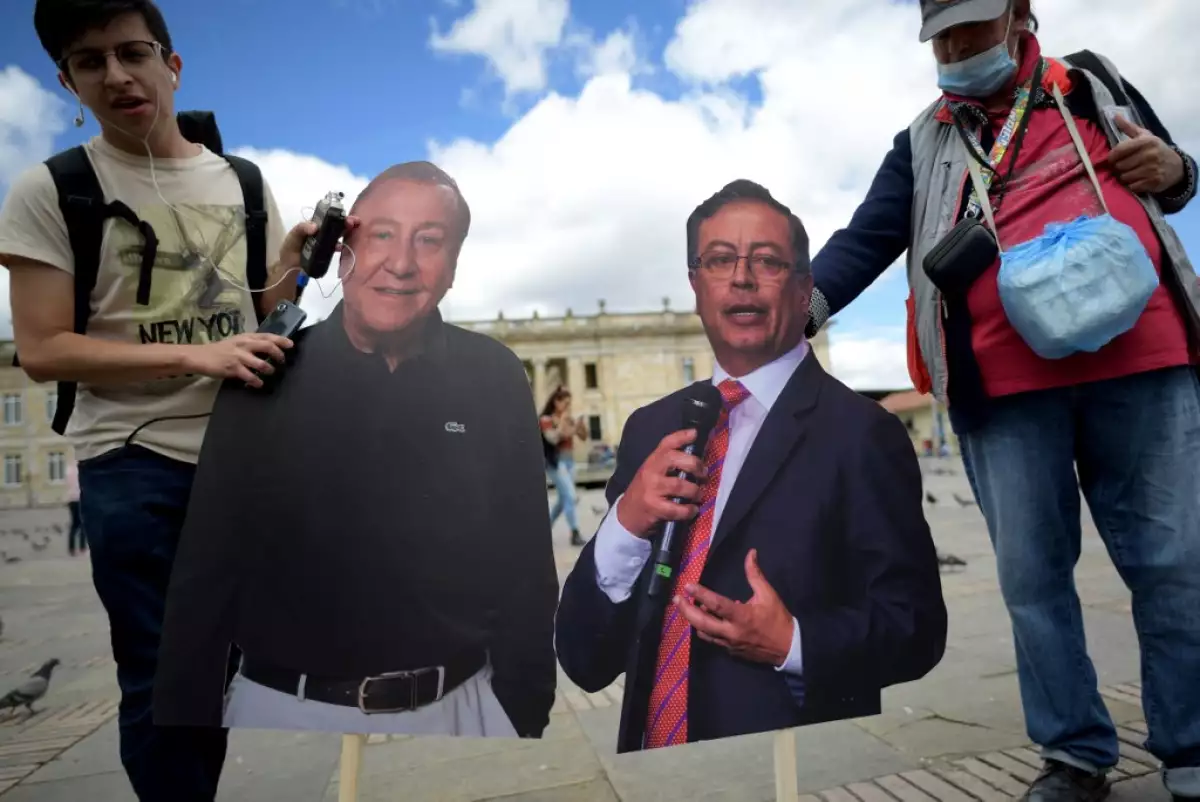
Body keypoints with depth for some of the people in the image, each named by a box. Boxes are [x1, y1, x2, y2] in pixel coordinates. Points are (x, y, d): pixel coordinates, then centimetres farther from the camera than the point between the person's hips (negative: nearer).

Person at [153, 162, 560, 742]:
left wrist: (525, 713, -1)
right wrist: (184, 715, -1)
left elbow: (525, 573, -3)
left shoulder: (495, 380, -7)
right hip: (282, 709, 1)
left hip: (454, 709, 0)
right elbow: (205, 571, -1)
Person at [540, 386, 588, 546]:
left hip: (569, 461, 7)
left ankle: (546, 528, 28)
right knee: (570, 496, -15)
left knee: (562, 499, 12)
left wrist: (581, 423, -8)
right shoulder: (546, 420, -6)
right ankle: (575, 534, -13)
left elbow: (584, 437, 9)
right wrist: (562, 422, -19)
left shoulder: (570, 420, 10)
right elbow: (553, 439, -20)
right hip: (556, 461, -7)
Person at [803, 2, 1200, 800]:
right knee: (1032, 572, 2)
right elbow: (865, 239, 0)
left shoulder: (1095, 82, 19)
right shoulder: (922, 144, 13)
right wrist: (802, 303, -19)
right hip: (1005, 380, -1)